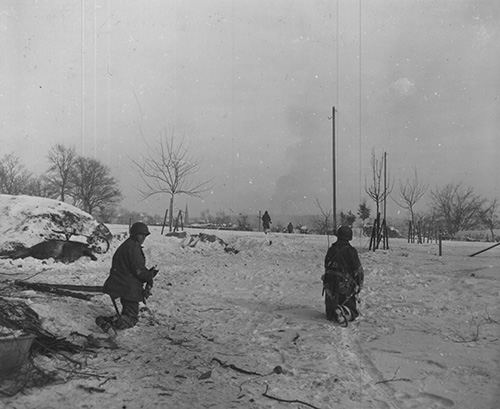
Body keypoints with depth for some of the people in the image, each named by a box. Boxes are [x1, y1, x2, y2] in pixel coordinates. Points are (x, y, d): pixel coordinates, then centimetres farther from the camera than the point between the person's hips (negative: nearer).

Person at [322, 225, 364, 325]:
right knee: (353, 313, 9)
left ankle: (332, 314, -12)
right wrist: (359, 286, 7)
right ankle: (345, 313, -21)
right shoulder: (351, 251, -11)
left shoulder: (331, 250, 4)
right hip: (345, 287, -4)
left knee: (330, 312, 20)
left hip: (330, 286, 4)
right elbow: (358, 271, -8)